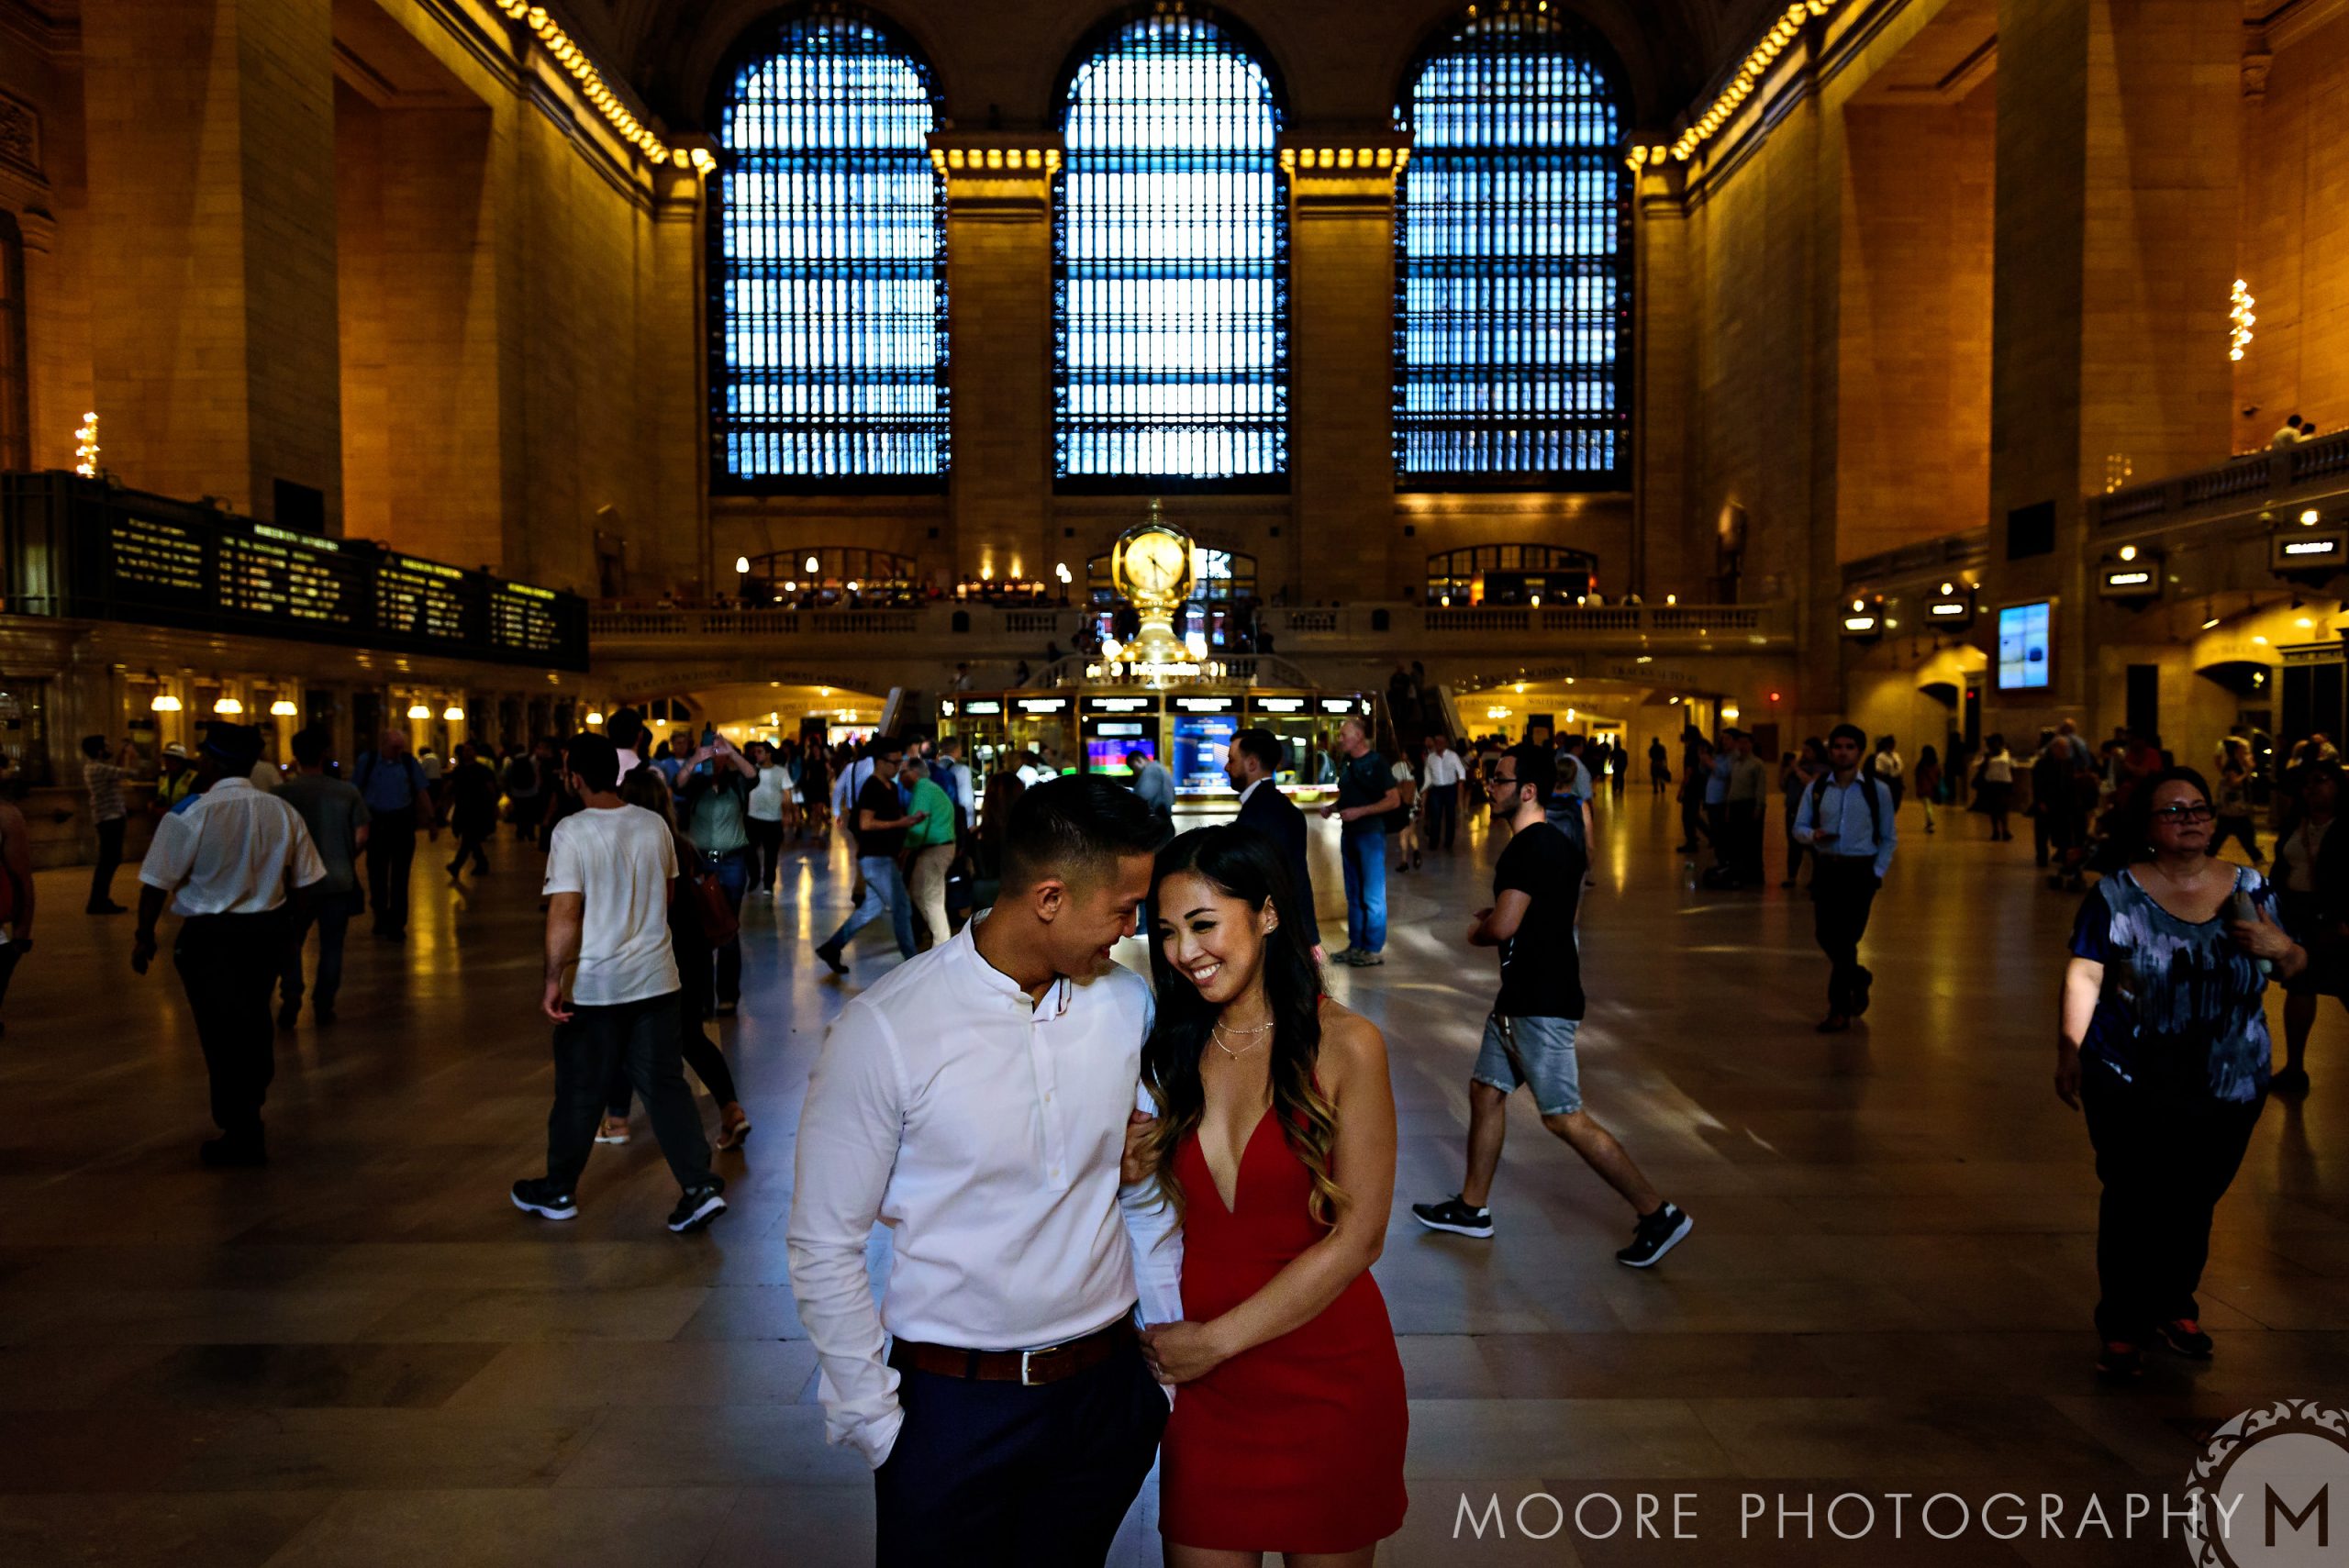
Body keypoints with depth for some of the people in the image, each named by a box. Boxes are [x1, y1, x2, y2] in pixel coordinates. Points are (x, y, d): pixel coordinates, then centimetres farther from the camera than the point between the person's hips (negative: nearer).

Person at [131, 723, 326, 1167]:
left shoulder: (188, 817, -16)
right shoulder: (283, 812, -1)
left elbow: (156, 885, -13)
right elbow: (305, 881, 4)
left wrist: (144, 937, 2)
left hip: (209, 938, -5)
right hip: (268, 931, 5)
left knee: (221, 1033, 6)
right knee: (254, 1021, 22)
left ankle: (241, 1138, 14)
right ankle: (248, 1109, 41)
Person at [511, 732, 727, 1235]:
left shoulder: (572, 832, -15)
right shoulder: (655, 825, 1)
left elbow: (564, 915, -19)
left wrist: (552, 980, -12)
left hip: (596, 986, -4)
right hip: (658, 979, 4)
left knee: (579, 1093, 11)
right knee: (665, 1085, 9)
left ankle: (558, 1192, 28)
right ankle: (700, 1187, 3)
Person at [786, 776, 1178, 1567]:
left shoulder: (1128, 1002, -4)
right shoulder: (883, 1030, -17)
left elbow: (1146, 1193, 5)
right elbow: (824, 1247, -10)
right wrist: (873, 1421, -6)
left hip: (1105, 1390, 4)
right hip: (951, 1404, -3)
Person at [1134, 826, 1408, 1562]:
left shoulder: (1343, 1045, -13)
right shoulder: (1172, 1049, 1)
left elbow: (1356, 1238, -13)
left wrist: (1217, 1338, -11)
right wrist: (1128, 1162, -15)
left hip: (1325, 1373, -3)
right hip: (1201, 1376, 3)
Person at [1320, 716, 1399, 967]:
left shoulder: (1375, 763, -10)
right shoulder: (1348, 764, 10)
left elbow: (1394, 800, -13)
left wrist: (1360, 812, -20)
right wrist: (1332, 807, 1)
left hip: (1371, 834, -7)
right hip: (1349, 834, 7)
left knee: (1372, 895, -2)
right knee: (1354, 895, 12)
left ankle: (1375, 949, 5)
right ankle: (1356, 946, 19)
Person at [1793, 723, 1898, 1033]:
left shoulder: (1878, 790, -2)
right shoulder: (1816, 788, 3)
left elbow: (1889, 837, 3)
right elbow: (1798, 827, 5)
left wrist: (1877, 873, -5)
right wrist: (1813, 835, -17)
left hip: (1860, 871, -3)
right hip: (1825, 869, 3)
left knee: (1845, 938, -4)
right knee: (1825, 935, 7)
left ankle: (1840, 1010, 8)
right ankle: (1857, 976, 37)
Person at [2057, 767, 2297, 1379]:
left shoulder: (2250, 888, 5)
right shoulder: (2117, 894, -3)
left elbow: (2298, 969, 12)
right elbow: (2084, 976, -5)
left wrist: (2281, 949, -11)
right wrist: (2069, 1052, -9)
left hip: (2230, 1088, 3)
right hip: (2133, 1086, -3)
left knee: (2195, 1203, 12)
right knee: (2132, 1203, 2)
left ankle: (2174, 1306, 33)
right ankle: (2122, 1326, 14)